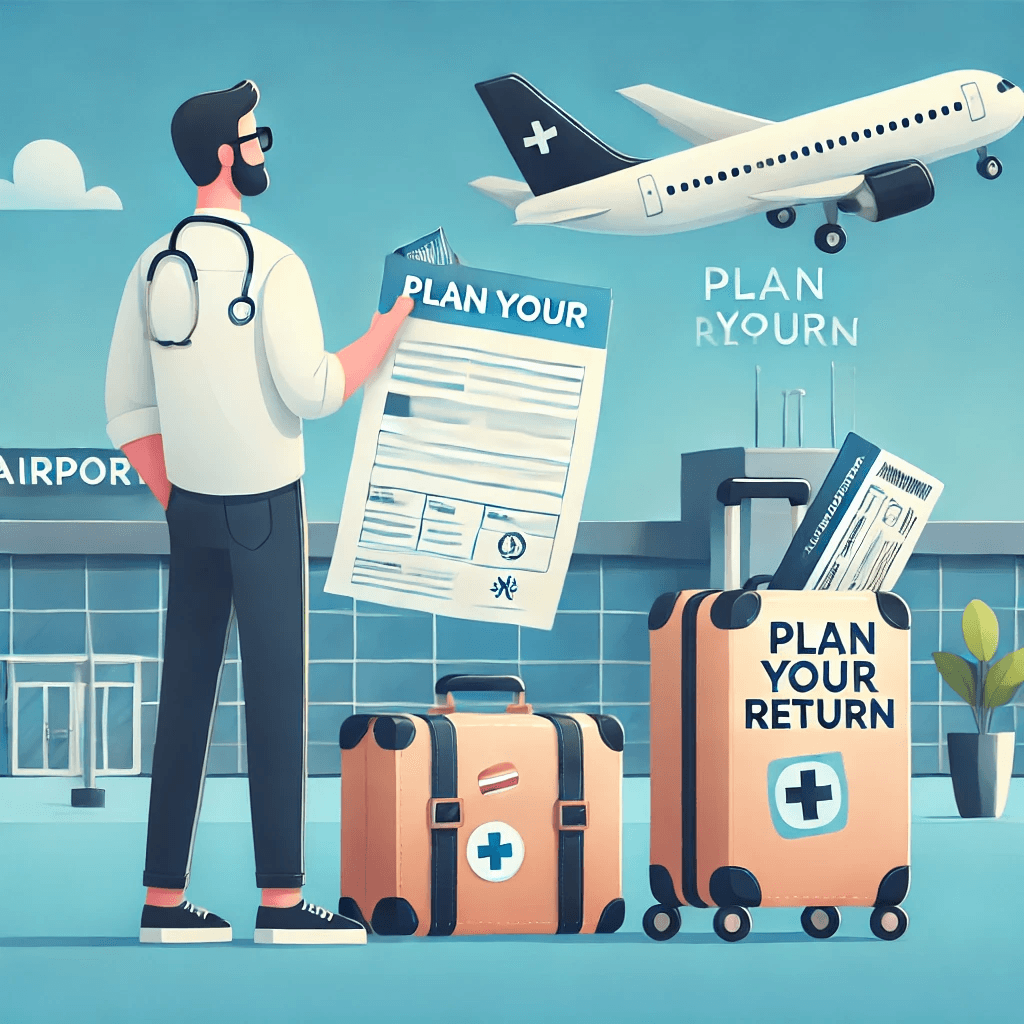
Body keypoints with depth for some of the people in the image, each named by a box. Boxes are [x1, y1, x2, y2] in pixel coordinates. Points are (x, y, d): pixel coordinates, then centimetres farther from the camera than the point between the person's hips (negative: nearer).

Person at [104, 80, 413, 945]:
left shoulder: (152, 267, 7)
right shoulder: (271, 263, -13)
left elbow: (127, 410, 9)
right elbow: (312, 392, -16)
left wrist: (175, 500, 16)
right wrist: (395, 322, -6)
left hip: (189, 508, 6)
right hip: (264, 504, -6)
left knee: (185, 696, 8)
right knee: (277, 694, -2)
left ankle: (164, 902, 10)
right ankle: (281, 902, 0)